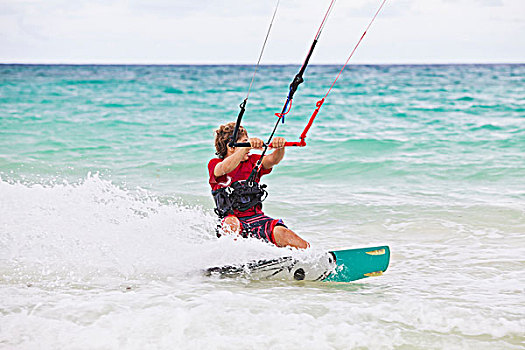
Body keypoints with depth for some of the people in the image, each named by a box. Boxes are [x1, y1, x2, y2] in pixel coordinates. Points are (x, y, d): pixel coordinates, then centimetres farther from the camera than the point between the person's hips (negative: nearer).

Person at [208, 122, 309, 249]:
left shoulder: (252, 161, 14)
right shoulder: (215, 164, 0)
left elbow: (273, 160, -5)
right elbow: (226, 168, -24)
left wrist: (280, 147, -30)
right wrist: (247, 146, -39)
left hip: (257, 217, 3)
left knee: (280, 232, -25)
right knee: (231, 222, -39)